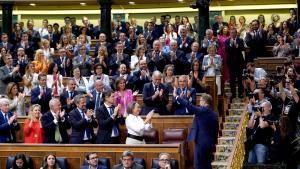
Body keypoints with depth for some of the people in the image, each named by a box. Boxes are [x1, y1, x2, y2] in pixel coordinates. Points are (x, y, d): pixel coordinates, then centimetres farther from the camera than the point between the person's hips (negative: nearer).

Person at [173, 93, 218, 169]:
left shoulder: (202, 110, -11)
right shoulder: (214, 114, 11)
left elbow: (189, 106, -14)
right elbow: (216, 131, 15)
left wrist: (176, 97, -5)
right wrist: (213, 142, 22)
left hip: (201, 142, -8)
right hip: (210, 143, 8)